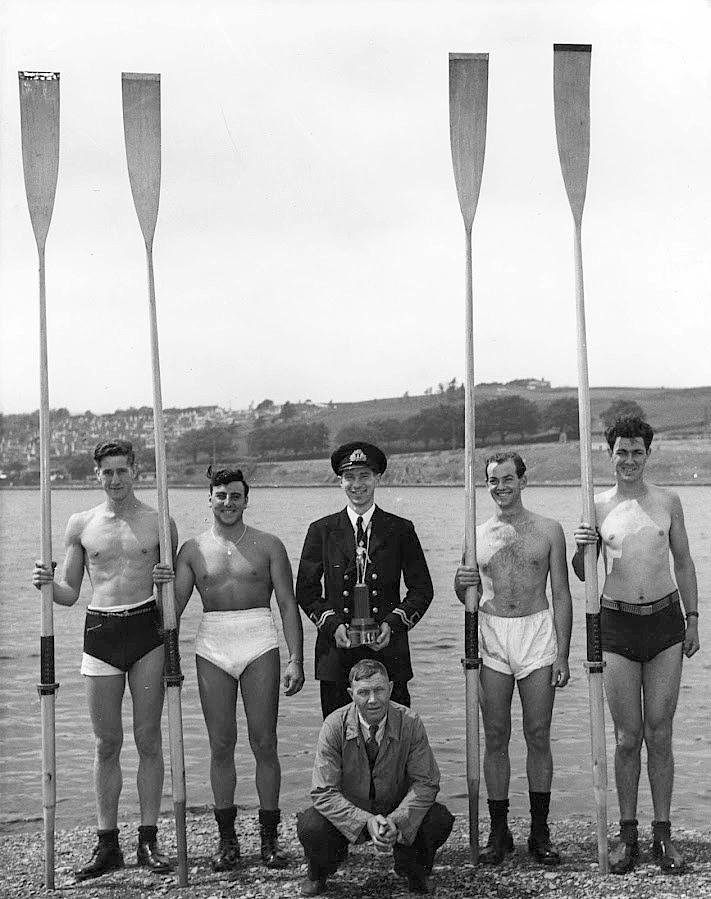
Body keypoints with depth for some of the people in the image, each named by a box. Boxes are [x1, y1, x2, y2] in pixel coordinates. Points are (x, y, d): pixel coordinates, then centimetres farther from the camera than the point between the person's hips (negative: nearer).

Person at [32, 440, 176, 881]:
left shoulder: (159, 522, 4)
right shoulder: (81, 525, 9)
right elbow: (70, 593, 13)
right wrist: (48, 583, -7)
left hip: (147, 629, -1)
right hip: (100, 632, 1)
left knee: (149, 739, 2)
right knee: (107, 744, 5)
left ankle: (149, 839, 10)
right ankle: (108, 842, 13)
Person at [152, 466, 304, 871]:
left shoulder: (268, 545, 5)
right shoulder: (193, 550, 9)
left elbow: (288, 605, 2)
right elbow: (172, 608, 8)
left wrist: (297, 661, -6)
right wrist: (159, 584, -13)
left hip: (259, 644, -1)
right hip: (212, 646, 2)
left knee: (264, 743, -1)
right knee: (221, 746, 4)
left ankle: (270, 837, 8)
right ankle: (227, 839, 13)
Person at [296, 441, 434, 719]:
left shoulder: (401, 530, 8)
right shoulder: (321, 530, 8)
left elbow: (422, 589, 9)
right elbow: (306, 590, 9)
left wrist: (393, 623, -6)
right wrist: (332, 625, -7)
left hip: (386, 648, 0)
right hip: (336, 650, 0)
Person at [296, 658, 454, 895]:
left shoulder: (410, 722, -16)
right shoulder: (335, 726, -19)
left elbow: (425, 783, -13)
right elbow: (324, 793, -20)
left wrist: (395, 822, -30)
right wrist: (367, 822, -33)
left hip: (398, 812, 1)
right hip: (349, 816, -1)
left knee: (440, 820, -26)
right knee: (310, 827, -31)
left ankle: (413, 869, 10)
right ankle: (318, 873, 8)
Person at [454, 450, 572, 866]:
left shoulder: (548, 530, 4)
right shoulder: (477, 535, 8)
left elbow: (561, 595, 3)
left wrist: (562, 654, -3)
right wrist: (462, 584, -8)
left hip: (537, 634, -1)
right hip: (491, 636, 2)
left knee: (538, 735, 1)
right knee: (496, 737, 4)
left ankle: (540, 832, 11)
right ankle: (499, 832, 12)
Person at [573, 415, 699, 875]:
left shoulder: (668, 501, 5)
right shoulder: (598, 508, 3)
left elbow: (684, 562, 12)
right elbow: (584, 576, 9)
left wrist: (693, 619, 7)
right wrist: (581, 549, -12)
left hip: (665, 620, 1)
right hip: (617, 624, 0)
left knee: (659, 735, 3)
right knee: (627, 738, 2)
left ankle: (663, 832, 12)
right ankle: (628, 833, 13)